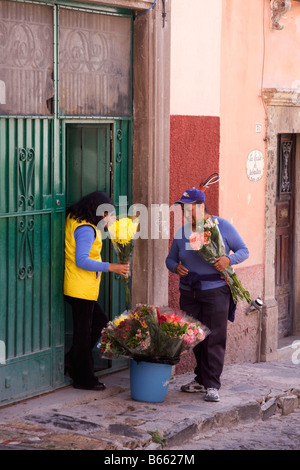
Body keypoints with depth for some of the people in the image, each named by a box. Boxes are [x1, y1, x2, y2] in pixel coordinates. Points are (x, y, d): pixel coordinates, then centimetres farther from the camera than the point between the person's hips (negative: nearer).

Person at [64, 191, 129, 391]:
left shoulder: (74, 220, 10)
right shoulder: (86, 229, -20)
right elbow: (81, 261, -25)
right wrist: (110, 267, -23)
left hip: (86, 289, 10)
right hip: (82, 289, -10)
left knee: (100, 322, 19)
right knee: (83, 332, -1)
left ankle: (72, 362, 21)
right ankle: (84, 378, 9)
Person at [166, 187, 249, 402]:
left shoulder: (222, 226, -3)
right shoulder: (181, 232, 8)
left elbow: (244, 251, 1)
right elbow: (170, 258, 16)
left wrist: (229, 259, -20)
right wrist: (175, 267, -8)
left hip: (216, 290, -4)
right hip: (189, 293, 4)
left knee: (214, 338, -8)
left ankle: (212, 385, -5)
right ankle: (201, 379, 20)